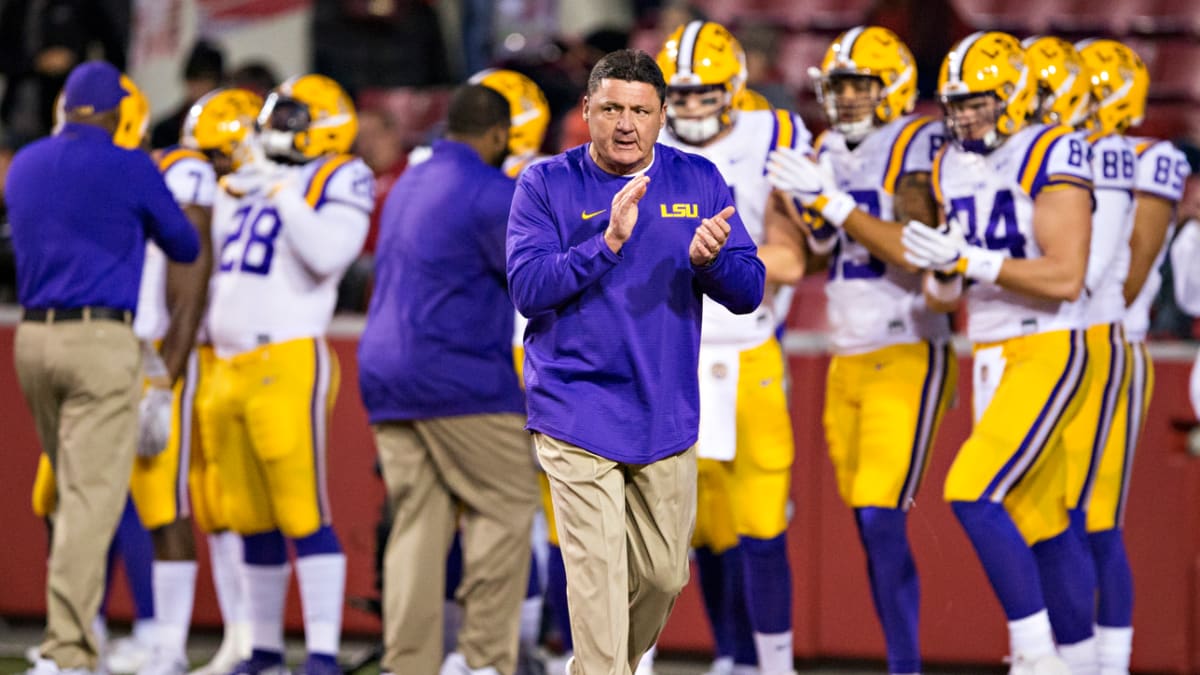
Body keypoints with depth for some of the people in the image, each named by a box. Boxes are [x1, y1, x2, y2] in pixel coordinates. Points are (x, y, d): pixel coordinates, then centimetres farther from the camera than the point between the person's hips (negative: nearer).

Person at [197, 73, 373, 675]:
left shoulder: (337, 181, -3)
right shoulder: (242, 187, 19)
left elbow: (328, 254, -20)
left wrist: (286, 197, -17)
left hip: (290, 363, -7)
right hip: (228, 368, 7)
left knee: (302, 513, -10)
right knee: (251, 518, 11)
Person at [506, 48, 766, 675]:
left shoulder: (698, 181, 4)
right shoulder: (546, 184, -3)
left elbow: (748, 292, 1)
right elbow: (527, 288, -14)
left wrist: (708, 259, -21)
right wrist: (608, 243, -27)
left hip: (667, 416, 4)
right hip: (576, 412, -4)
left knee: (664, 575, 12)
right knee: (597, 576, -10)